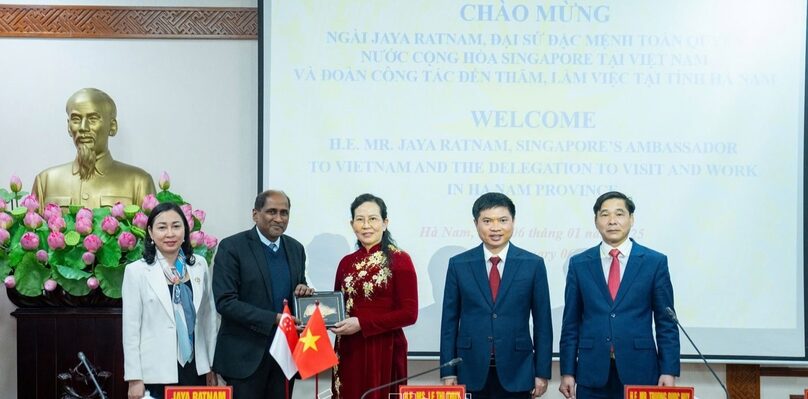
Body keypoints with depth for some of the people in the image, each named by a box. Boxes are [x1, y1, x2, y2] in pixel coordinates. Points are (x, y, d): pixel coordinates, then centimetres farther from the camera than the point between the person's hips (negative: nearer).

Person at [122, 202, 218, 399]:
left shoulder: (199, 265, 6)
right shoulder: (136, 271, -4)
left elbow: (208, 318, 11)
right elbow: (131, 329, -5)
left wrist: (212, 365, 10)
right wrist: (134, 379, -7)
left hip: (195, 368, 3)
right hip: (157, 373, -3)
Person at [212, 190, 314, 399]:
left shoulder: (295, 248, 9)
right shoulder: (232, 247, -9)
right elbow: (225, 302, -16)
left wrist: (304, 291, -6)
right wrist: (274, 319, -21)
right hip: (246, 354, -5)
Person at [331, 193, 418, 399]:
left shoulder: (399, 260, -6)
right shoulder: (346, 263, 10)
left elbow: (409, 313, -11)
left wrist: (362, 324, -16)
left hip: (384, 351, -5)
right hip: (348, 351, 5)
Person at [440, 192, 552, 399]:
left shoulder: (533, 264, 2)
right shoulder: (458, 264, 4)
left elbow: (542, 322, 3)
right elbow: (450, 321, 5)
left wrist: (542, 373, 0)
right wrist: (448, 372, 1)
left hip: (517, 372, 0)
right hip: (472, 372, 0)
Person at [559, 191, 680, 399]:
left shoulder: (655, 262, 3)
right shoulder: (579, 264, 7)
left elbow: (666, 323, 3)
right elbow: (571, 323, 7)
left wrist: (669, 371, -4)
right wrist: (567, 372, 2)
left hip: (639, 370, -1)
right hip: (593, 372, 1)